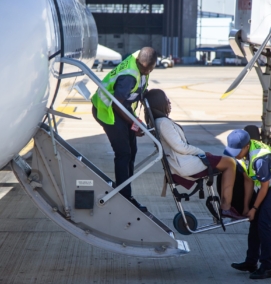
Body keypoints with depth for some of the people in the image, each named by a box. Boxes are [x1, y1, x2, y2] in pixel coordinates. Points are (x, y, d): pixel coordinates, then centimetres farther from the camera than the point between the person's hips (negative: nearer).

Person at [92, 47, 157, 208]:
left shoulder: (142, 63, -7)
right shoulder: (129, 76, -34)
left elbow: (142, 92, 8)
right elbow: (116, 103, -28)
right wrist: (132, 123, -20)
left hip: (124, 107, 9)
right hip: (108, 109, -9)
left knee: (131, 151, 11)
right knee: (123, 154, -8)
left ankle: (126, 194, 21)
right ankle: (124, 197, -1)